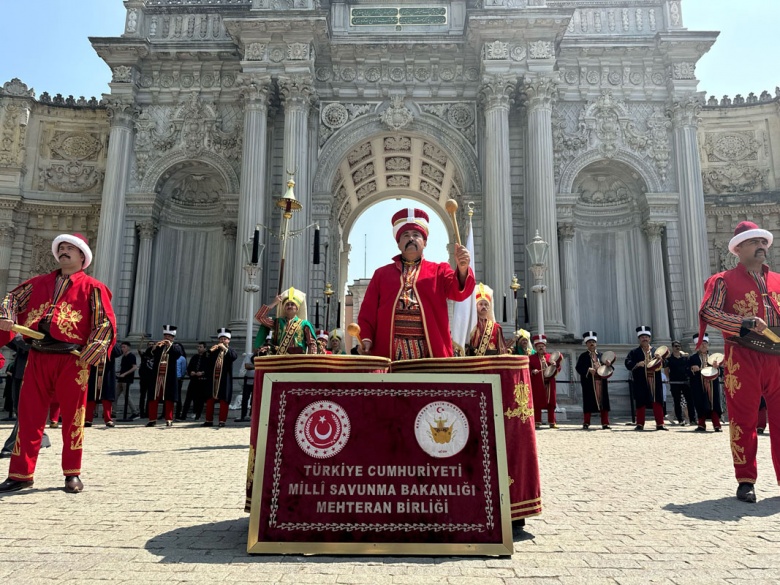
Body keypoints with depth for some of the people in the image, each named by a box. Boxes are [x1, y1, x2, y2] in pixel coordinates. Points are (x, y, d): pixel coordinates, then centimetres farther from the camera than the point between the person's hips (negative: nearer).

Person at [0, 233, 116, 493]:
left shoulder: (92, 287, 2)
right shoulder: (40, 283, 18)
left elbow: (106, 324, -5)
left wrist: (89, 355, -16)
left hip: (72, 360, -4)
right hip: (37, 357, 4)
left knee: (72, 418, 3)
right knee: (28, 415, 7)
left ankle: (72, 474, 13)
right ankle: (21, 474, 17)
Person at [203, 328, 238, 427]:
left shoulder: (230, 350, 6)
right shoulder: (214, 351, 15)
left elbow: (234, 357, -16)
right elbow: (207, 361, 7)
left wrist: (225, 348, -21)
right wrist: (210, 351, -7)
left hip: (224, 380, -3)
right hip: (213, 379, 3)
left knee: (224, 400, -1)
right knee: (210, 400, 5)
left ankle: (222, 421, 5)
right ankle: (209, 420, 13)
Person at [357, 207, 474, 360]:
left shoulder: (439, 271, 13)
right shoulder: (381, 274, 16)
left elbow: (459, 291, -6)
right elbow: (368, 312, 12)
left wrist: (462, 269, -27)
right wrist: (366, 338, -5)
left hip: (432, 354, -1)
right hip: (389, 355, 1)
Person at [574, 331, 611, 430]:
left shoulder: (601, 355, 15)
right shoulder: (583, 356, 4)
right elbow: (578, 368, -3)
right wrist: (588, 370, -16)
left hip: (601, 382, 3)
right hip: (589, 383, -3)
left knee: (604, 402, 3)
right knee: (588, 403, 1)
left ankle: (605, 424, 10)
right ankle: (586, 424, 10)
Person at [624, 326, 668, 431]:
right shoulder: (634, 352, 7)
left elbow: (663, 363, 12)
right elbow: (628, 363, -4)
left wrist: (660, 362, -9)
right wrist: (637, 364, -20)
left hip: (655, 382, 2)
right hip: (641, 382, -2)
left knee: (658, 402, 1)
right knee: (641, 403, 1)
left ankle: (660, 424, 8)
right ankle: (640, 424, 9)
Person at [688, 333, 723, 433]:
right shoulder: (693, 358, 7)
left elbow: (720, 371, 9)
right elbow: (688, 372, 3)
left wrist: (717, 367, -12)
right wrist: (693, 370, -18)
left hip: (712, 385, 1)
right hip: (699, 386, -1)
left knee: (714, 404, 0)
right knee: (701, 405, 1)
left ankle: (717, 425, 4)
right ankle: (701, 425, 10)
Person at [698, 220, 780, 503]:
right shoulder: (724, 280, 4)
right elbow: (707, 312, -9)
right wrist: (744, 323, -20)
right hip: (743, 358, -4)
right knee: (743, 419, 0)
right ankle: (746, 481, 10)